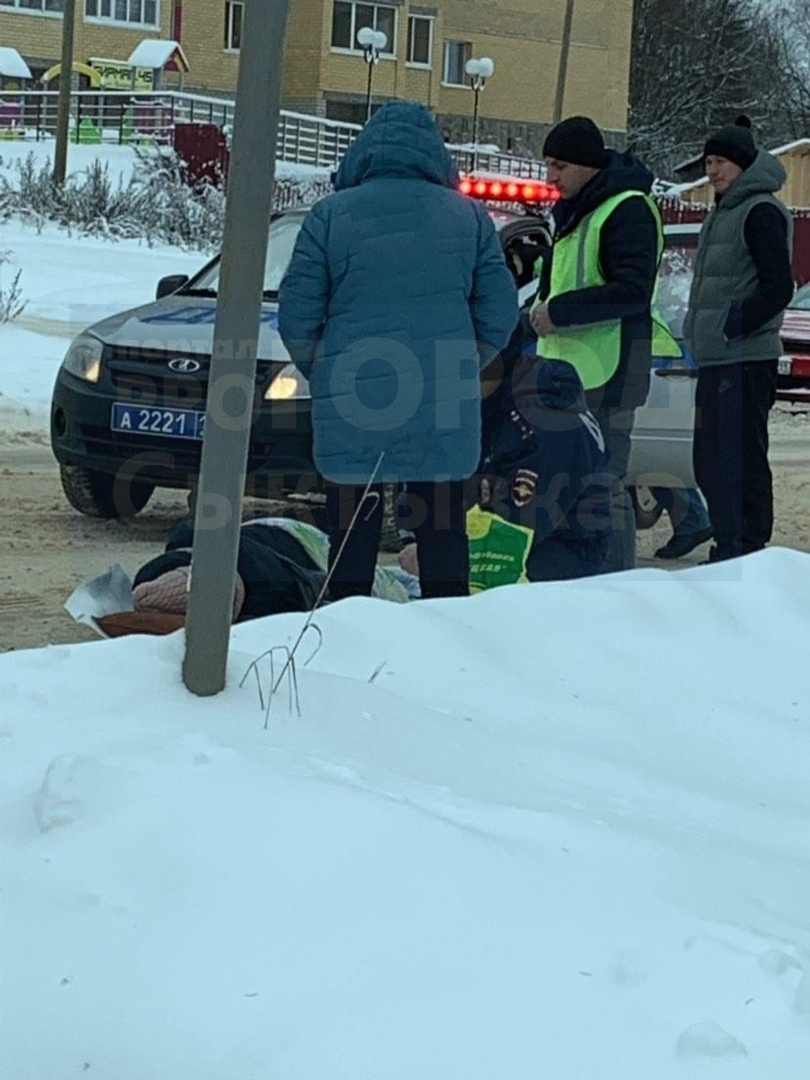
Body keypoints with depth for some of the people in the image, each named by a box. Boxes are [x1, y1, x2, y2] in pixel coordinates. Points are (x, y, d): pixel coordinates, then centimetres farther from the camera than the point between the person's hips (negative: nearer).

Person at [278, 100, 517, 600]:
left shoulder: (330, 216, -1)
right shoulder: (469, 217, 4)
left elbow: (297, 314, -3)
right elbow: (499, 312, 5)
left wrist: (322, 373, 13)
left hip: (351, 402, -1)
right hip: (446, 408, 2)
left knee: (353, 529, 8)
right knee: (443, 529, 11)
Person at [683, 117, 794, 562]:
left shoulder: (760, 212, -9)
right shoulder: (721, 214, 20)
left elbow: (778, 288, -15)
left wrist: (731, 328, -16)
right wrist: (701, 334, 14)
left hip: (745, 360, -10)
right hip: (716, 359, 10)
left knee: (740, 460, -10)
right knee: (710, 461, 13)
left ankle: (746, 554, -8)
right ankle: (728, 551, 20)